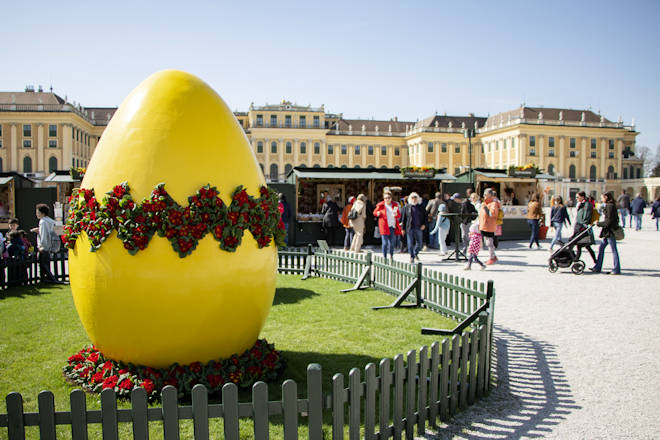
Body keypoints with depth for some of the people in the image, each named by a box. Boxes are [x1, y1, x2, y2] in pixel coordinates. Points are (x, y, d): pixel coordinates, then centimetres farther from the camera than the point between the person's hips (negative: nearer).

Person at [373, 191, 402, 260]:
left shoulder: (395, 205, 8)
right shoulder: (380, 205, 1)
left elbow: (399, 215, 9)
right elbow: (374, 212, 12)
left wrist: (396, 214, -14)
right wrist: (378, 213, -11)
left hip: (393, 226, 3)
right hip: (384, 226, -3)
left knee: (392, 243, 7)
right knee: (385, 242, -7)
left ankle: (391, 257, 24)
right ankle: (384, 257, 3)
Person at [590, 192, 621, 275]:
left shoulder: (610, 206, -16)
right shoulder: (608, 206, 13)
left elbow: (609, 221, -21)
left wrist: (599, 223, -11)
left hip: (610, 231, -10)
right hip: (607, 232, 10)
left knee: (614, 250, -2)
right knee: (601, 248, 12)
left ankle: (617, 270, 5)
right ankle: (598, 268, 17)